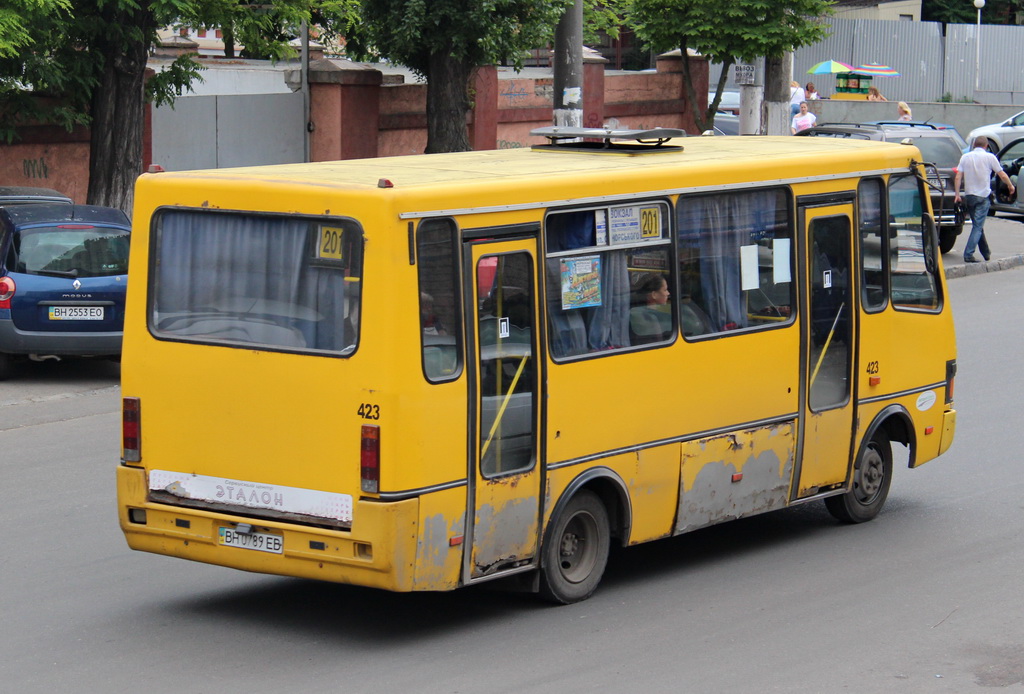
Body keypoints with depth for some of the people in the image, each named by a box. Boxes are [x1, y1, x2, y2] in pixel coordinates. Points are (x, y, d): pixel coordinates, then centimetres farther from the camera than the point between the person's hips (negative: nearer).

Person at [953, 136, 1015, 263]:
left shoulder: (965, 157, 4)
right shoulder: (989, 157, -5)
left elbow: (958, 177, -2)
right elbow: (1002, 175, 0)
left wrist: (957, 194, 2)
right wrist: (1011, 186, 15)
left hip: (969, 195, 4)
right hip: (983, 195, -4)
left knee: (978, 225, 16)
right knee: (978, 226, -5)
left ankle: (986, 253, 25)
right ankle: (968, 254, -17)